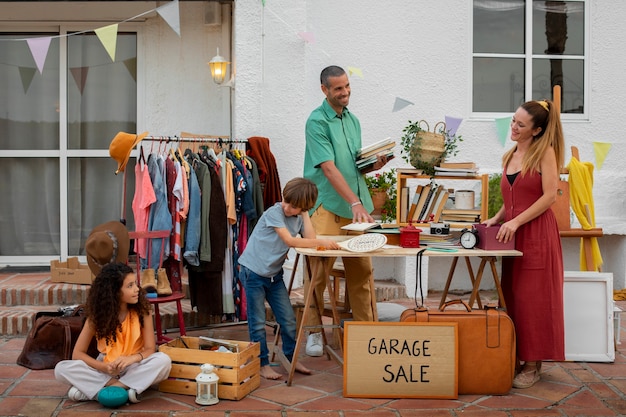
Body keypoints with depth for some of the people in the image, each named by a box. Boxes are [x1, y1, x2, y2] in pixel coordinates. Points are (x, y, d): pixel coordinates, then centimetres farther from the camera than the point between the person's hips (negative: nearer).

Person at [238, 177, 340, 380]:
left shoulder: (298, 218, 5)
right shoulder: (274, 212, -17)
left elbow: (310, 239, -10)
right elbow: (290, 240, -25)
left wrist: (305, 213, -9)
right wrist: (322, 242, -26)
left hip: (274, 274, 6)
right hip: (253, 271, -6)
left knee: (288, 319, 8)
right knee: (258, 323, 2)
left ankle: (291, 359, 24)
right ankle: (262, 364, 13)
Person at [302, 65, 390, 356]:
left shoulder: (353, 119, 15)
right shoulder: (317, 121, -9)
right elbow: (329, 169, -18)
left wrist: (373, 165, 2)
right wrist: (355, 202, -24)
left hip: (356, 206, 7)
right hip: (326, 206, -7)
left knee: (362, 270, 10)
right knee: (318, 270, -1)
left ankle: (365, 329, 21)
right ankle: (313, 331, 10)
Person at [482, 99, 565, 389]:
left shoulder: (545, 152, -4)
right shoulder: (509, 156, 16)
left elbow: (549, 195, -12)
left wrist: (516, 221, -17)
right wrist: (497, 218, 6)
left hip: (537, 233, -6)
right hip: (512, 234, 7)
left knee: (533, 298, -3)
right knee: (512, 297, 6)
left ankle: (533, 366, 6)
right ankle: (514, 359, 13)